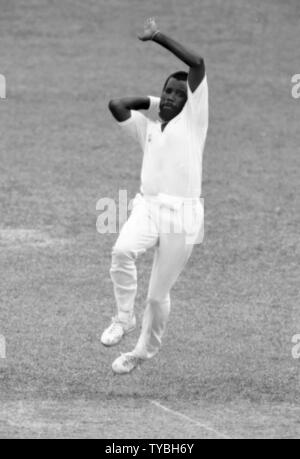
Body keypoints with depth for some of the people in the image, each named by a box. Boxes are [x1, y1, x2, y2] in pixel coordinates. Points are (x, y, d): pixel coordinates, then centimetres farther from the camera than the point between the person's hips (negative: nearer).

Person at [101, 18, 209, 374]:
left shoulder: (192, 120, 8)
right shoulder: (148, 129, 23)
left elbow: (197, 64, -1)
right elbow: (116, 105, 14)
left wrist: (158, 38, 3)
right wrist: (152, 101, 19)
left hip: (182, 214, -3)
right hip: (147, 208, 3)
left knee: (158, 294, 2)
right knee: (122, 251, -30)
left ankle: (144, 351, 23)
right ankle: (124, 318, -13)